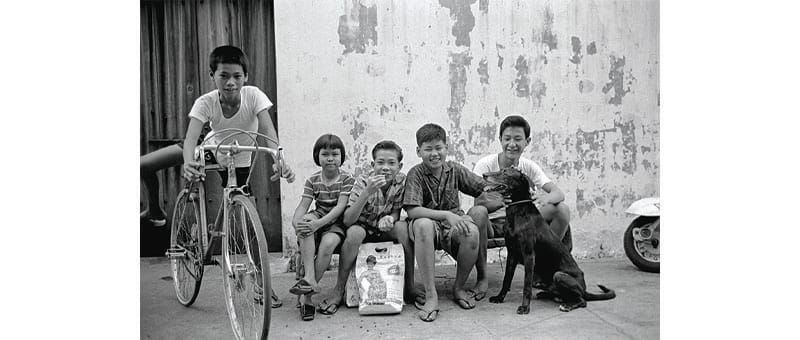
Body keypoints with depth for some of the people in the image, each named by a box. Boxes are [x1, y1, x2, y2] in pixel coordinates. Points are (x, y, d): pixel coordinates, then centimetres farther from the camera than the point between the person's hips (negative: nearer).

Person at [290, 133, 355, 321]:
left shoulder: (346, 179, -5)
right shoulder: (312, 180, 5)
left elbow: (340, 207, -17)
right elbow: (302, 206, -4)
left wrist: (318, 223, -32)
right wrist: (297, 221, -29)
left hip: (336, 222, -3)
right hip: (317, 218, 3)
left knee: (328, 243, -34)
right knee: (305, 221, -33)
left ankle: (306, 295, -21)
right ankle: (309, 277, -38)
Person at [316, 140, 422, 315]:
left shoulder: (402, 181, -14)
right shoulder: (363, 182, -22)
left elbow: (396, 212, -5)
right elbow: (347, 221, -31)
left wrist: (390, 218, -31)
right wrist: (367, 192, -43)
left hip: (385, 229, 3)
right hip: (363, 228, -2)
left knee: (403, 227, -27)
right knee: (354, 232, -34)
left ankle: (409, 287, -14)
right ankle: (338, 292, -19)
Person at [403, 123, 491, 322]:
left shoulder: (454, 169, 4)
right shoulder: (416, 174, -7)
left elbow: (486, 189, 9)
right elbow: (412, 210, -20)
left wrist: (478, 210, -12)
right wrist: (447, 215, -27)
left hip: (453, 226, 3)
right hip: (428, 225, -3)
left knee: (472, 232, -31)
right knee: (423, 225, -38)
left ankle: (459, 288, -6)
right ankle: (431, 295, -29)